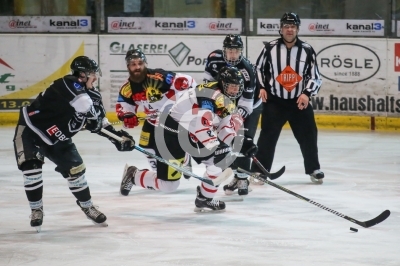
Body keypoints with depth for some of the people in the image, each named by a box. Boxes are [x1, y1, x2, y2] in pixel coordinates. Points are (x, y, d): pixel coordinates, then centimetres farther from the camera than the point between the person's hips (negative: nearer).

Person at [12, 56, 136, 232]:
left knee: (75, 168, 5)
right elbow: (85, 105, -44)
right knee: (31, 167, -22)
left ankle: (87, 206, 24)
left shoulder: (90, 94, -1)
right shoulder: (68, 84, -27)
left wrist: (117, 136, -1)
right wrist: (95, 119, -26)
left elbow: (98, 120, 10)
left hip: (57, 138, 8)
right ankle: (36, 209, -4)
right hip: (30, 130, -8)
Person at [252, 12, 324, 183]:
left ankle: (314, 169, 23)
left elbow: (315, 76, 2)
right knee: (267, 136, -5)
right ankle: (259, 171, 1)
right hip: (274, 101, -1)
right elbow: (258, 69, 9)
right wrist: (260, 87, -3)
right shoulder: (270, 48, -4)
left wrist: (307, 93, -12)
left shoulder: (307, 50, -2)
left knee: (308, 135, 7)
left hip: (299, 101, 2)